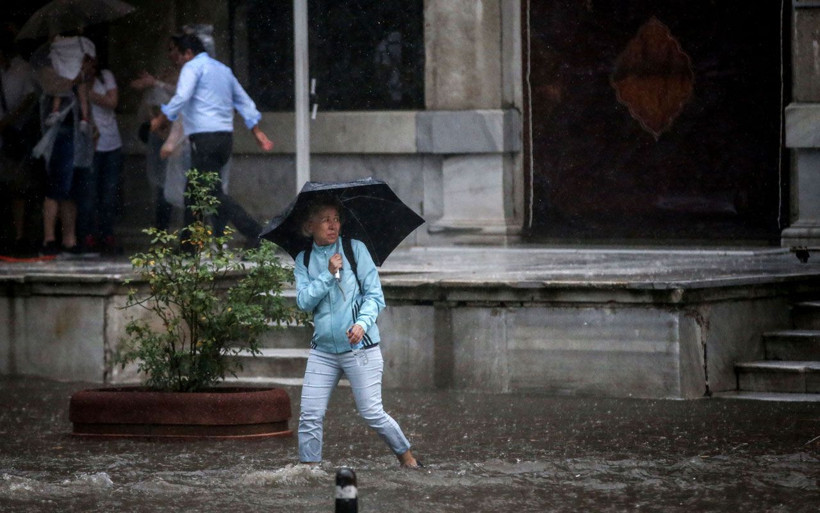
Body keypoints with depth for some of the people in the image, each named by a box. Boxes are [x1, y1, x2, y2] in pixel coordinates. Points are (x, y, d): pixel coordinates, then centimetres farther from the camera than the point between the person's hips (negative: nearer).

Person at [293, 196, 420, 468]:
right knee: (310, 416, -4)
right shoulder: (304, 260, 7)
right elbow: (304, 300, -4)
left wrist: (362, 323, -20)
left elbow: (374, 294, -3)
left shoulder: (356, 249, -1)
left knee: (372, 413, -2)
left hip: (359, 347, -3)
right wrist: (328, 274, -14)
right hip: (323, 350, 3)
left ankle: (406, 457, 17)